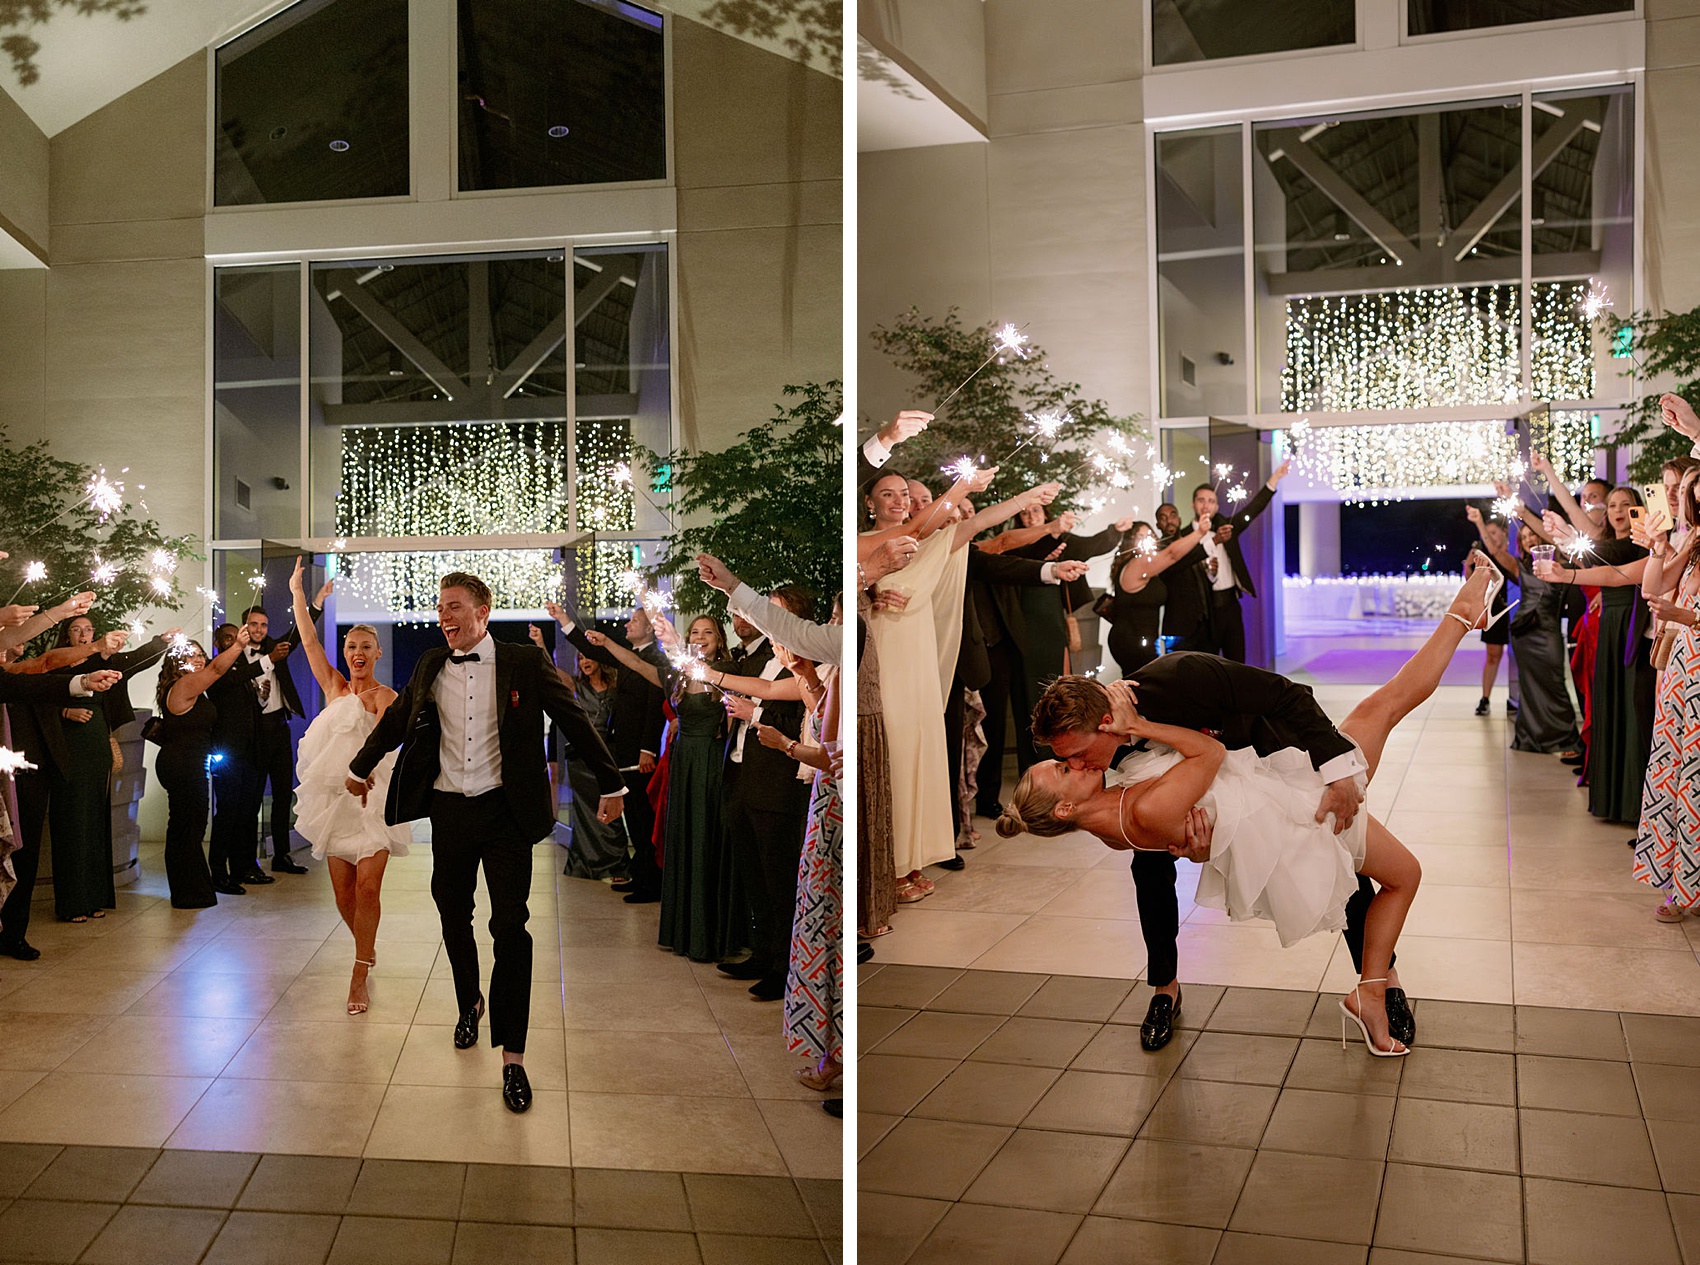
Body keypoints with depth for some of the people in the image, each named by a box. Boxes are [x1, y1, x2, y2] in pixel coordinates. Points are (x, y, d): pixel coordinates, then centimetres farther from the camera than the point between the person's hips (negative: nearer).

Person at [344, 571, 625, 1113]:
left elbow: (574, 722, 1)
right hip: (449, 810, 4)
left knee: (510, 926, -7)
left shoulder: (525, 663, -5)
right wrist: (360, 767, 33)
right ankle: (469, 1004, 43)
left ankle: (512, 1056, -2)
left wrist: (611, 783, 3)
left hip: (504, 810, -4)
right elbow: (395, 720, 23)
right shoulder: (430, 667, 6)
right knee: (453, 916, 16)